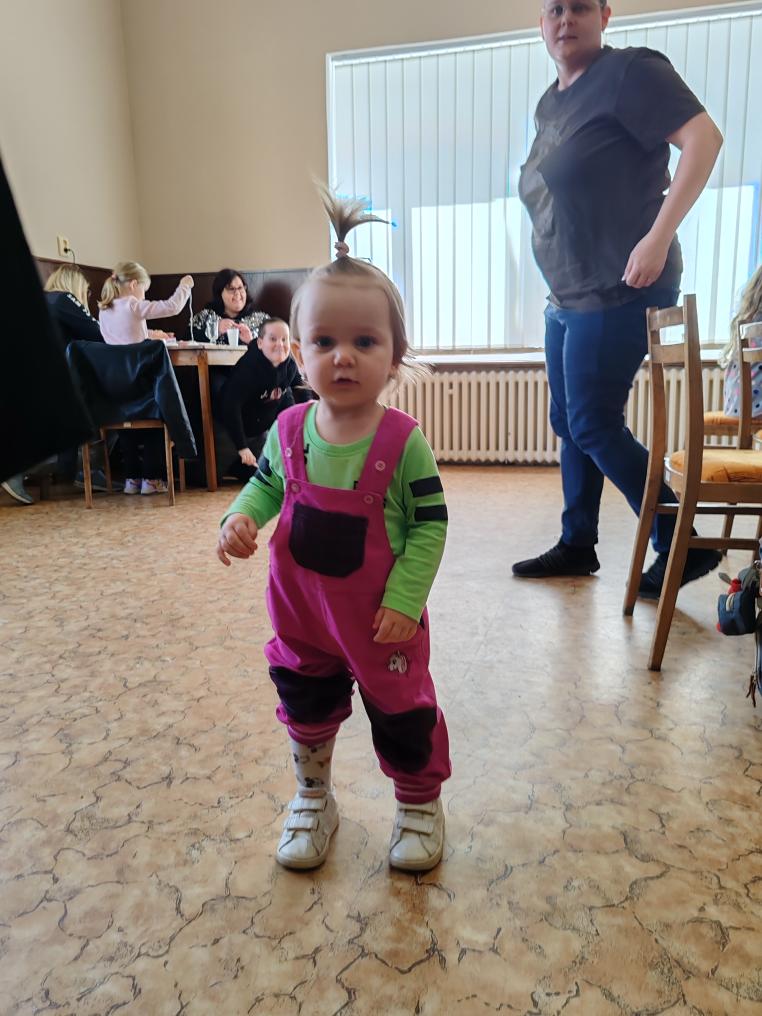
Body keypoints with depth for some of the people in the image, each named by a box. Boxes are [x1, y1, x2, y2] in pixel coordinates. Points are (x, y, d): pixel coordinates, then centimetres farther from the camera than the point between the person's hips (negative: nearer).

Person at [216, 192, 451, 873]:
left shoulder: (403, 442, -19)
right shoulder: (289, 430, -8)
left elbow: (430, 524, -14)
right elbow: (267, 484, 8)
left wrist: (404, 600, -19)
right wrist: (241, 518, -12)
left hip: (381, 616, -3)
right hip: (302, 611, 4)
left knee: (402, 715, 14)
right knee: (305, 707, 21)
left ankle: (419, 804, 40)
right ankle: (313, 798, 46)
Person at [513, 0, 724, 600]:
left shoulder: (628, 71, -7)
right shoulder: (550, 104, 17)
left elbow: (704, 137, -16)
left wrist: (659, 237, -24)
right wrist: (562, 290, 18)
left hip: (619, 293, -9)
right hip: (569, 297, 9)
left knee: (594, 426, -10)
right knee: (568, 422, 11)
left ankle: (683, 546, 5)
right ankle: (577, 545, 24)